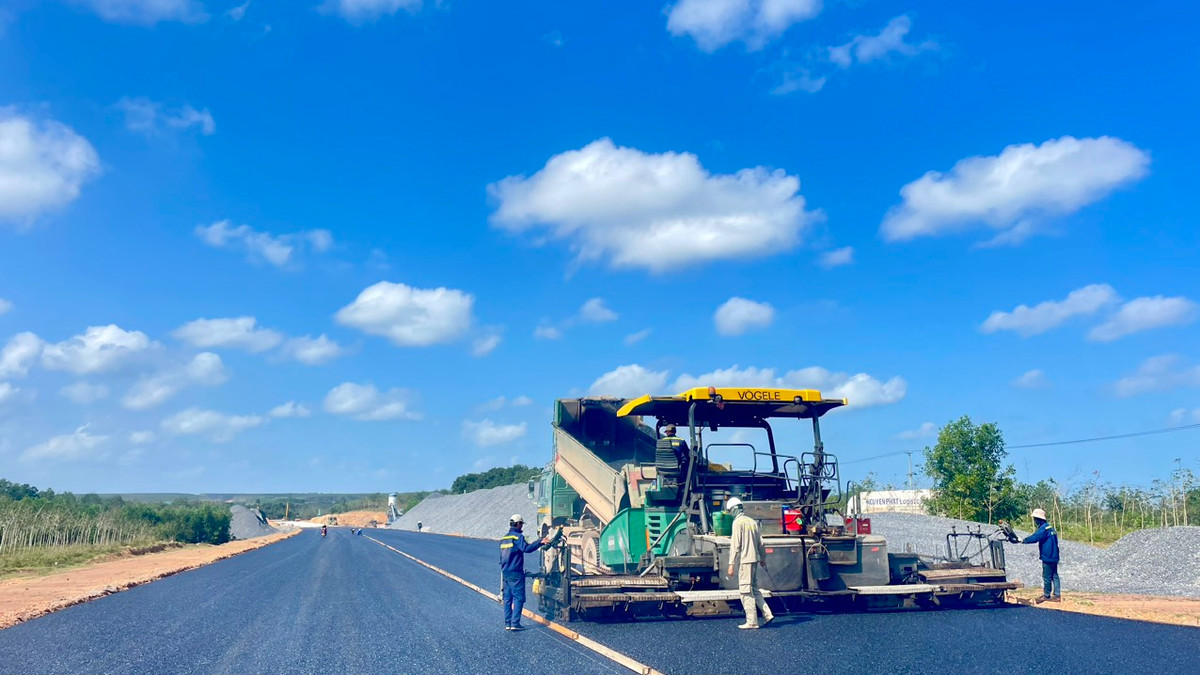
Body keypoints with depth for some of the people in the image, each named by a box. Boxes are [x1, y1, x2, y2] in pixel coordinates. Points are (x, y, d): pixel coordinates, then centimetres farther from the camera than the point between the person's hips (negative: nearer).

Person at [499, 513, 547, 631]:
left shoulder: (504, 538, 16)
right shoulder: (518, 536, -10)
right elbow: (526, 548, -27)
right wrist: (540, 542, -31)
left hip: (505, 572, 8)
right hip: (515, 573, -8)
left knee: (507, 598, 10)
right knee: (518, 598, -5)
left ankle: (508, 623, 12)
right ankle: (515, 623, -9)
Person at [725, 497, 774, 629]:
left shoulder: (738, 522, -10)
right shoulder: (753, 521, 14)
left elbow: (735, 545, -15)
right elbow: (760, 543, 18)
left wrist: (731, 564, -15)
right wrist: (763, 558, 27)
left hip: (744, 560, -8)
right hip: (754, 559, 8)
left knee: (746, 590, -3)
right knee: (754, 589, 17)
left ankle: (752, 622, -2)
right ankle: (767, 614, 11)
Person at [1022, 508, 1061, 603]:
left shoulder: (1044, 528, -17)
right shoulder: (1050, 527, 14)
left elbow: (1034, 538, -25)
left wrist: (1023, 540, -16)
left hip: (1047, 557, -9)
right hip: (1054, 557, 9)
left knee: (1046, 577, 1)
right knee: (1054, 576, 10)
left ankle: (1046, 596, 8)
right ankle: (1057, 595, 12)